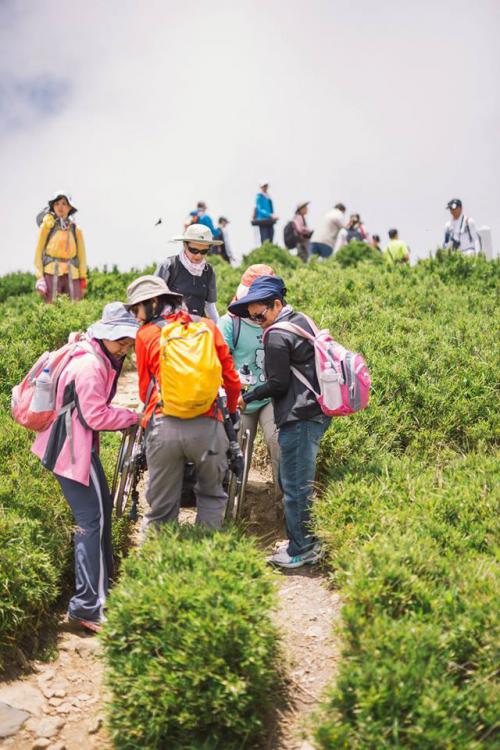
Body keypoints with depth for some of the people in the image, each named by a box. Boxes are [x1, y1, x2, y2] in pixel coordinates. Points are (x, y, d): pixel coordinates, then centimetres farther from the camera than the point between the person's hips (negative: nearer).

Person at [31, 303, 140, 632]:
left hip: (79, 443, 11)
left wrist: (124, 418, 0)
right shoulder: (90, 365, -21)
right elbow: (96, 416, -22)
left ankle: (105, 579, 37)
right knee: (92, 520, -10)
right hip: (72, 448, -11)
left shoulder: (102, 358, 10)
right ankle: (88, 605, -5)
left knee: (103, 507, 21)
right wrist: (133, 417, -10)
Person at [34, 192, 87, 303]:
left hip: (72, 274, 2)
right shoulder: (47, 226, 5)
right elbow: (39, 251, 4)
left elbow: (82, 255, 11)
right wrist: (39, 276, -5)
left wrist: (83, 277, 2)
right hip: (52, 273, -2)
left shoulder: (76, 230, 11)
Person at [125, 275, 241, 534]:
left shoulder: (145, 335, 9)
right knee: (211, 495, 21)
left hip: (163, 426, -1)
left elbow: (144, 389, 15)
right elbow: (232, 378, 17)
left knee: (161, 507, 11)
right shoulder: (208, 326, 13)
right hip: (207, 425, 1)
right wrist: (233, 409, 36)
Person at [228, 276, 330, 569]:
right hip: (316, 412, 10)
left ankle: (302, 550, 8)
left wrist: (246, 397, 0)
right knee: (295, 481, 19)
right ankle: (307, 540, 26)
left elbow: (278, 384, -14)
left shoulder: (277, 335, -15)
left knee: (295, 486, -1)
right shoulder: (302, 321, 14)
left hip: (299, 419, -10)